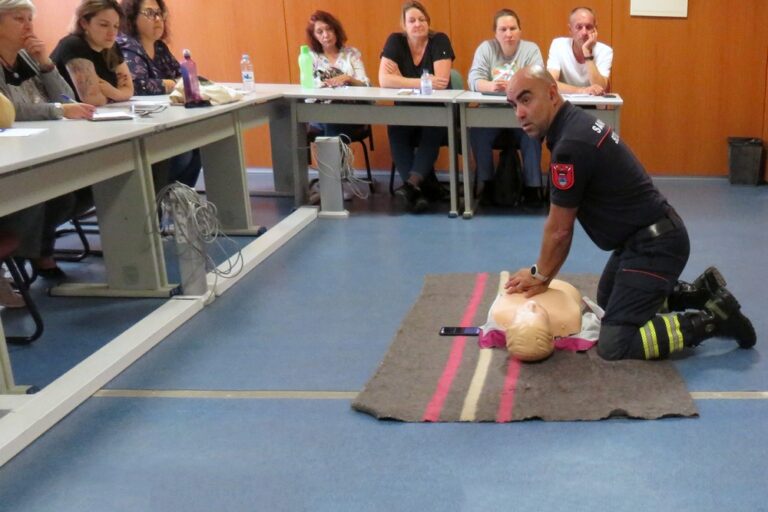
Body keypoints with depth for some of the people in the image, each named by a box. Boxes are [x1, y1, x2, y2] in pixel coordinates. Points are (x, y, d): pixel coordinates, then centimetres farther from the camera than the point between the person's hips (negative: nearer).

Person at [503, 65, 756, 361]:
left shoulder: (571, 145, -27)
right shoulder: (574, 124, 5)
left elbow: (559, 230, -15)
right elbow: (562, 222, 11)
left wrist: (541, 276, 1)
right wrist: (542, 271, 12)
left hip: (654, 245, -10)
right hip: (646, 236, 10)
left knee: (614, 345, -12)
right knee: (608, 301, 30)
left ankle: (712, 318, -3)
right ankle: (699, 292, 27)